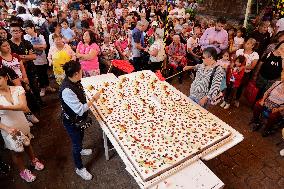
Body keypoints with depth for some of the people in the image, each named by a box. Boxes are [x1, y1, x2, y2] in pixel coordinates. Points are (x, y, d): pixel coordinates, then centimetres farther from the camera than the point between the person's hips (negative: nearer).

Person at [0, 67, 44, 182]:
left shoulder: (18, 89, -16)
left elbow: (24, 107, -28)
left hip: (22, 124, 1)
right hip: (9, 129, -1)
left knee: (27, 144, 26)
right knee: (16, 152, 19)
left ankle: (33, 161, 54)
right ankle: (23, 171, 44)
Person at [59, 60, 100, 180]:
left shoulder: (73, 81, -12)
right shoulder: (67, 90, -38)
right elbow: (80, 110, -34)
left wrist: (91, 98, -3)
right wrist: (93, 99, -25)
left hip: (79, 118, 8)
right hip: (71, 122, -8)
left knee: (80, 136, 32)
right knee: (76, 143, 13)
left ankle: (79, 150, 65)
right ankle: (79, 168, 38)